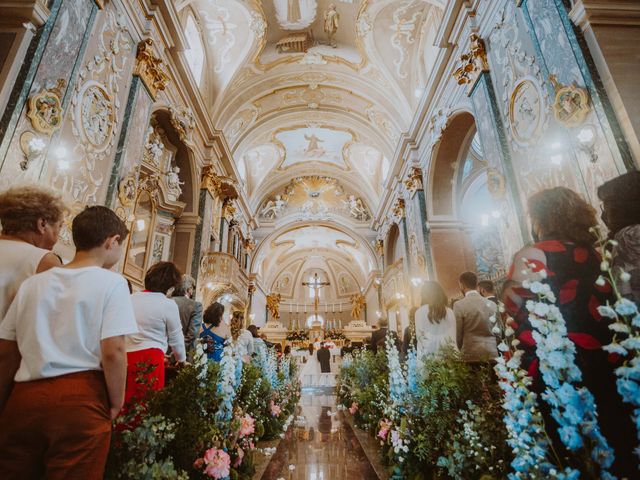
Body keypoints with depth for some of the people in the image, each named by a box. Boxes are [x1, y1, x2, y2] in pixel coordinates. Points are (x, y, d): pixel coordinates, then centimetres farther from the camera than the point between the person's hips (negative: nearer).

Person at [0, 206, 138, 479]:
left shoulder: (32, 284, 8)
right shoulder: (111, 283, -9)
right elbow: (113, 352, -15)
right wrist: (116, 403, -1)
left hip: (24, 396, 5)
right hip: (80, 399, -4)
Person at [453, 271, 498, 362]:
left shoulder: (459, 305, -11)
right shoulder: (492, 304, 2)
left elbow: (458, 334, -7)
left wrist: (461, 350, 9)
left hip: (472, 354, -4)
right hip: (492, 353, 4)